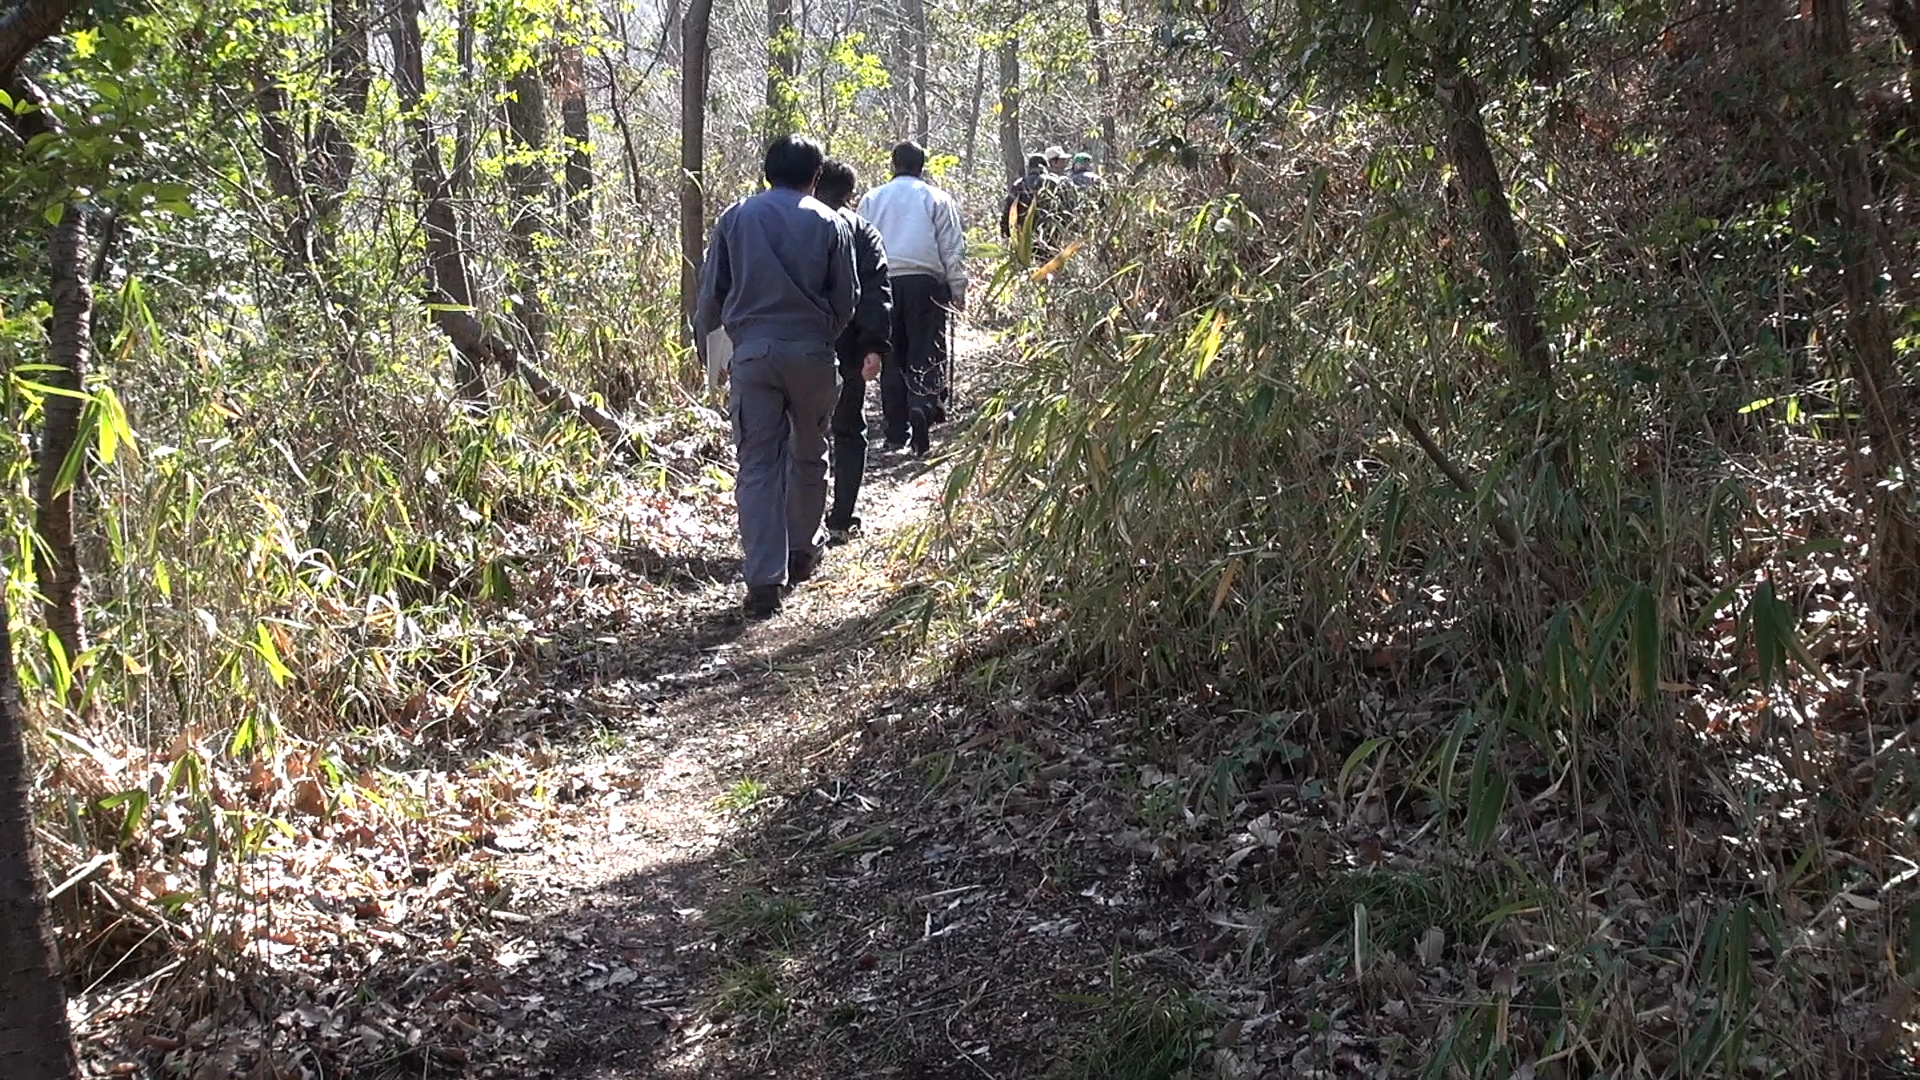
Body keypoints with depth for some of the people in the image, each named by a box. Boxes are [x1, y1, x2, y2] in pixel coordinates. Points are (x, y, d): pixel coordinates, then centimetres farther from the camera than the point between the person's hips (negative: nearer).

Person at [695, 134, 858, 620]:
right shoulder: (830, 224, 3)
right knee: (808, 456, 18)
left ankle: (765, 579, -8)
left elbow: (711, 293, 7)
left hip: (752, 351, 0)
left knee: (757, 464, -1)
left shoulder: (735, 218, 6)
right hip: (811, 353, 0)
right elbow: (846, 300, 8)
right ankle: (802, 552, 31)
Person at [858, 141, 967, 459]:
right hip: (925, 282, -2)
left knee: (891, 358, 8)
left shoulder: (872, 199, 12)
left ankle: (896, 433, 9)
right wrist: (958, 291, 8)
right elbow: (953, 249, 3)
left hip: (884, 282, 2)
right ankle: (921, 407, -27)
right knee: (925, 355, -1)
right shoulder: (937, 199, 5)